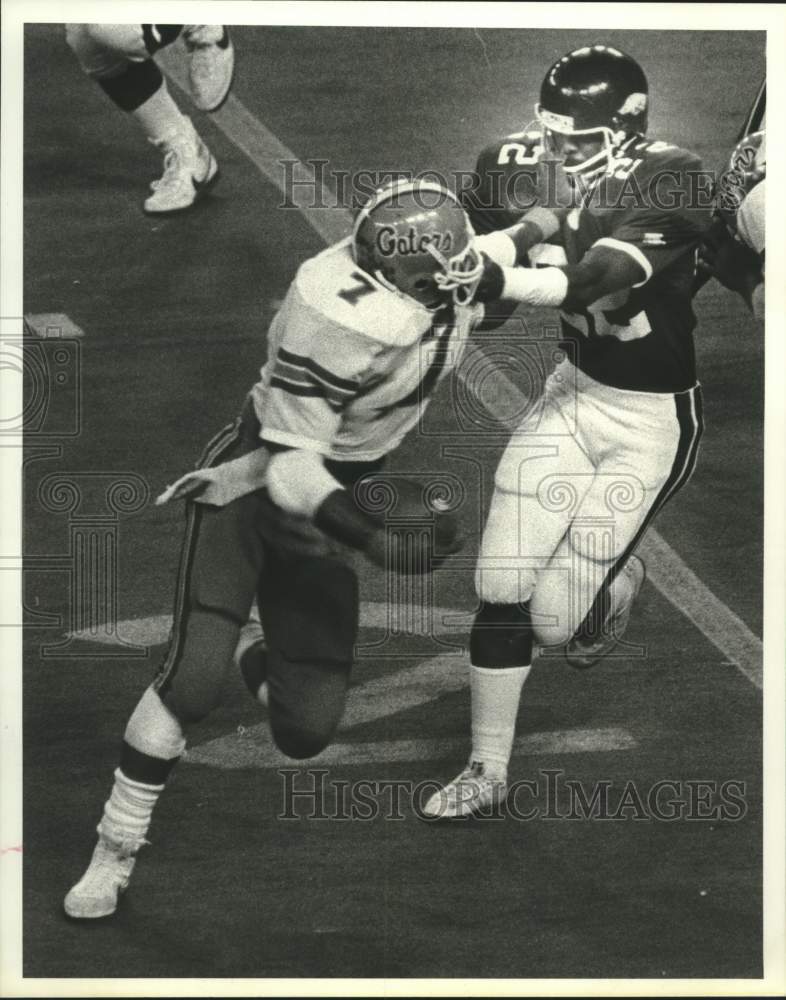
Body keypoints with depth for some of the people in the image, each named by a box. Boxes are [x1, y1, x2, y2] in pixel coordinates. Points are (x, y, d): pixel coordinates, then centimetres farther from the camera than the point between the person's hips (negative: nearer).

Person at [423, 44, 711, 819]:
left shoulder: (668, 182, -22)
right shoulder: (561, 173, -4)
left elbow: (591, 282, -36)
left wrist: (494, 279, -49)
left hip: (650, 421, -5)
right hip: (574, 392, 5)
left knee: (555, 618, -4)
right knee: (502, 588, -3)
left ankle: (618, 583, 34)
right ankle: (486, 771, 14)